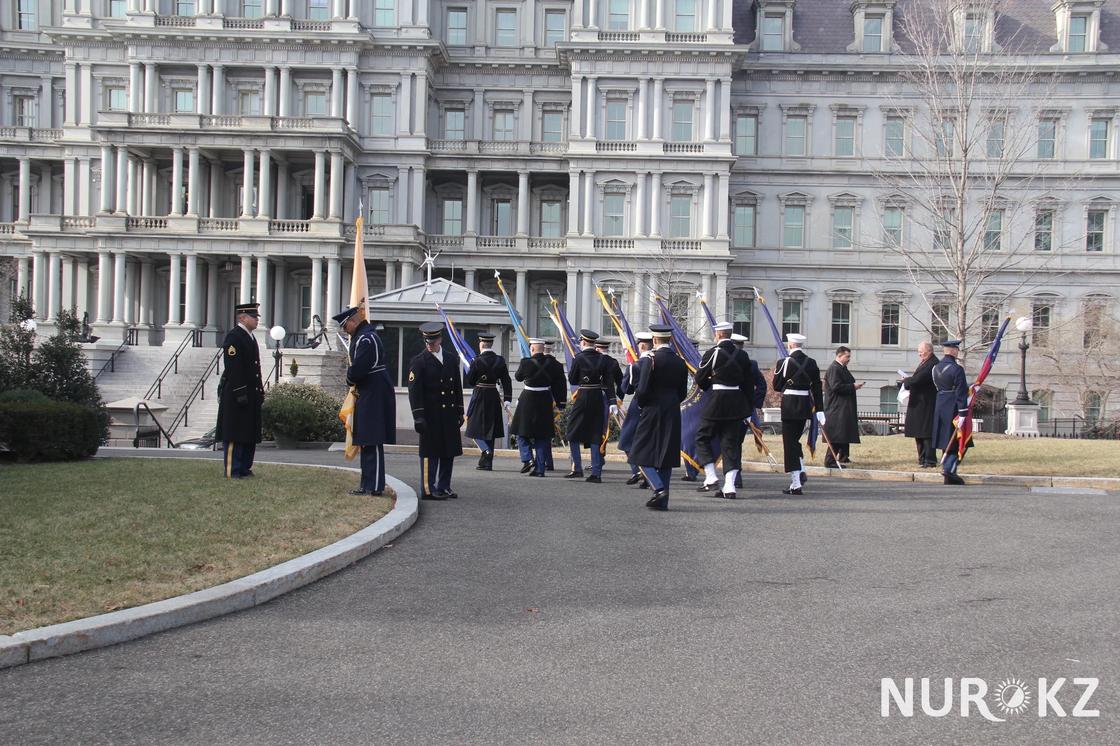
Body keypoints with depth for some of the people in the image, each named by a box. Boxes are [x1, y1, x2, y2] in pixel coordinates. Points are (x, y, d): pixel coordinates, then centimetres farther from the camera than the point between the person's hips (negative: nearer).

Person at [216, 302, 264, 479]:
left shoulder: (250, 337, 17)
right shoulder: (233, 336, -12)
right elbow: (232, 368, -18)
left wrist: (260, 390, 15)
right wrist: (240, 393, -22)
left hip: (251, 394, 9)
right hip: (236, 394, -9)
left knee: (250, 434, 12)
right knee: (234, 435, -4)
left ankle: (244, 468, 20)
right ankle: (232, 471, 1)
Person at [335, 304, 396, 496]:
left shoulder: (366, 339, -17)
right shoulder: (361, 337, 16)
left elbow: (357, 370, -23)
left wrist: (350, 379, -3)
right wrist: (355, 381, 3)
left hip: (374, 397, -11)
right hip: (368, 395, 11)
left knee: (372, 442, -7)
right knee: (367, 442, 14)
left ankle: (374, 486, -4)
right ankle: (368, 484, 21)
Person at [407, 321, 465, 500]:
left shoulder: (452, 358, 11)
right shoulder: (418, 362, -5)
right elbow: (414, 391, -10)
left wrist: (460, 412, 12)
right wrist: (418, 417, -16)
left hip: (450, 414, 6)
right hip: (430, 415, -5)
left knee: (449, 451, 10)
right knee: (430, 452, -2)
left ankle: (443, 487, 21)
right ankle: (428, 490, 4)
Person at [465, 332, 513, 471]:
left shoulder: (477, 361, -13)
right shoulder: (500, 360, 0)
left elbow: (470, 381, -4)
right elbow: (506, 381, -1)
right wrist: (507, 399, 1)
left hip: (479, 397, -4)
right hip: (494, 397, 4)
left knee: (477, 427, 8)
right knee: (490, 429, 11)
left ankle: (486, 450, -17)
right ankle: (487, 462, 14)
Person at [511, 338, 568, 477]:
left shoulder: (526, 362, -14)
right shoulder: (552, 362, -3)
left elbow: (518, 377, 3)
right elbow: (558, 383, 1)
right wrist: (560, 402, 10)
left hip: (528, 400, -4)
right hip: (545, 401, 4)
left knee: (522, 431, 13)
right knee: (542, 434, 10)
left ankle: (528, 459, -5)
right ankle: (540, 468, 9)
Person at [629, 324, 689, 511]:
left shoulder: (650, 360, -12)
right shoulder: (680, 362, 7)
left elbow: (642, 390, -14)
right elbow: (682, 393, 10)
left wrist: (640, 404, 4)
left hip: (652, 413, -6)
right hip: (673, 415, 6)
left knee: (643, 455, 2)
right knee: (667, 457, 10)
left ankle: (659, 489, -16)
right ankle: (662, 501, 11)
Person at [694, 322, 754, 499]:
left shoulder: (713, 353, -9)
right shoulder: (742, 355, 6)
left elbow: (699, 379, -4)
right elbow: (749, 384, 8)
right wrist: (748, 408, 14)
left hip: (715, 403, -5)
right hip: (737, 404, 5)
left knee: (703, 438, 11)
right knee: (731, 443, 7)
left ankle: (711, 478, 3)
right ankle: (729, 486, 3)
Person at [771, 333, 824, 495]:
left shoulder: (784, 363, -9)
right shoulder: (812, 363, 4)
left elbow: (777, 386, -3)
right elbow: (817, 387, 4)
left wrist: (776, 375, 17)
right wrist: (819, 410, 7)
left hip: (789, 406, -5)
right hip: (805, 406, 5)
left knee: (790, 443, 1)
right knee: (795, 439, 23)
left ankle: (795, 485, -1)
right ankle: (801, 472, 10)